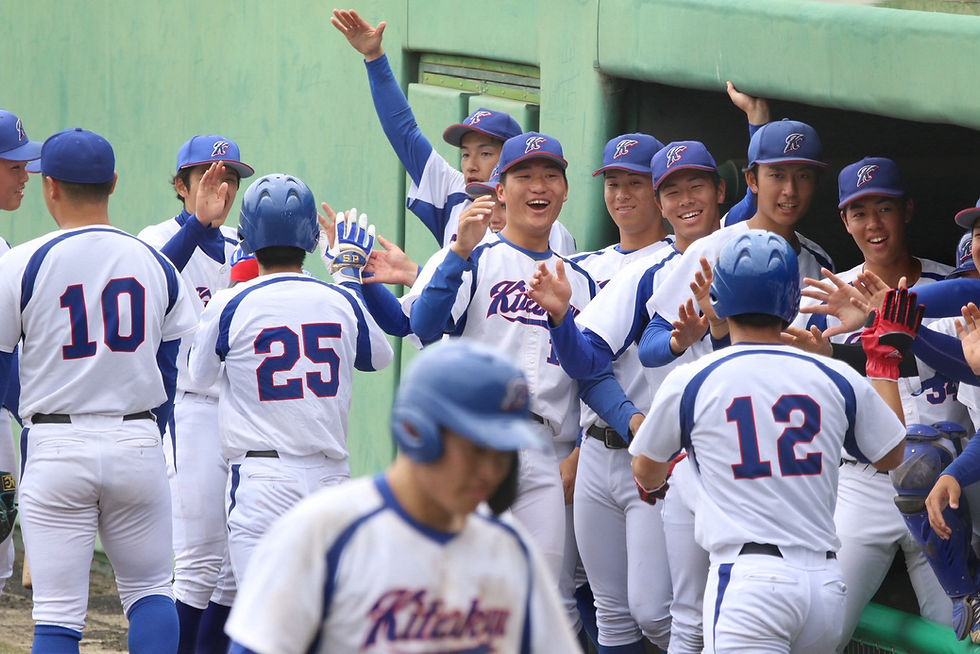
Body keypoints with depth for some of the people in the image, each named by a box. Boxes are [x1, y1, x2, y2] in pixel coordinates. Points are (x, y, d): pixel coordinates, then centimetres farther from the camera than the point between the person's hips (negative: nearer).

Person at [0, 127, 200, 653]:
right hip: (138, 444, 3)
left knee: (57, 611, -1)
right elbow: (167, 373, 11)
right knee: (149, 590, 13)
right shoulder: (156, 265, 5)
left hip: (56, 447, -3)